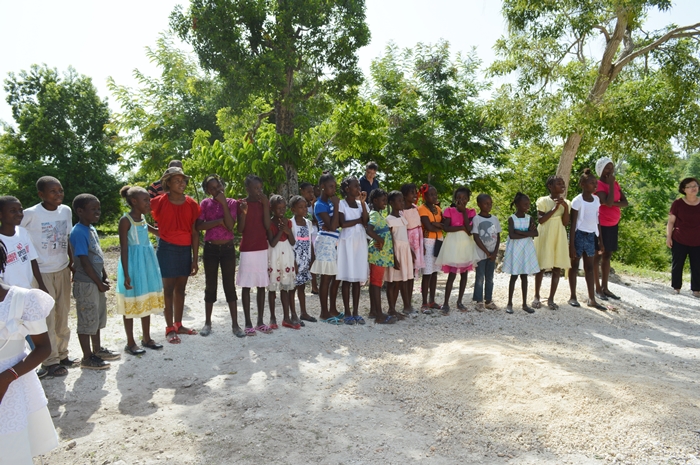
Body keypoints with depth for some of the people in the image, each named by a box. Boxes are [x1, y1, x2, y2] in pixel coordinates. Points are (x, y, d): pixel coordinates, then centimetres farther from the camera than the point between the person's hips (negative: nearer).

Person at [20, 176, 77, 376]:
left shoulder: (66, 211, 0)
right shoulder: (31, 214, -16)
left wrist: (72, 262, 5)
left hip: (63, 270, 5)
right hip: (42, 272, -5)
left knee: (63, 315, 14)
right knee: (47, 318, 3)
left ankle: (62, 354, 27)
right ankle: (50, 361, 15)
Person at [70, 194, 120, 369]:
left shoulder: (92, 229, 9)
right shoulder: (79, 232, -20)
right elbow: (85, 262, -20)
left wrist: (105, 278, 10)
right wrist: (99, 283, -13)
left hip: (96, 282, 9)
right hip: (86, 284, -9)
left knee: (97, 318, 19)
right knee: (87, 321, 2)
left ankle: (97, 350, 33)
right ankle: (87, 358, 13)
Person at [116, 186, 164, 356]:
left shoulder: (143, 218, 8)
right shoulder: (125, 220, -13)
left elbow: (156, 231, 29)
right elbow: (124, 248, -15)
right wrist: (126, 274, -19)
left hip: (147, 262, 8)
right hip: (133, 262, -8)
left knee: (147, 301, 13)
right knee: (132, 303, 2)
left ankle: (146, 338, 24)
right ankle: (130, 343, 12)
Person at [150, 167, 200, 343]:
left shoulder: (191, 204, 1)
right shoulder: (160, 201, -7)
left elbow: (195, 233, 3)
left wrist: (195, 259, 2)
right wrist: (157, 231, -7)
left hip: (185, 249, 3)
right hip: (167, 249, -3)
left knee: (181, 288, 12)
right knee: (169, 288, 1)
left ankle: (178, 324, 23)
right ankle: (170, 329, 8)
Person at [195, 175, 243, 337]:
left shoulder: (231, 203, 0)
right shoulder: (205, 203, 1)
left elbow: (230, 225, -14)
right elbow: (198, 226, -10)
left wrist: (224, 204, -14)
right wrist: (219, 221, -15)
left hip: (228, 248, 0)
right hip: (210, 248, 0)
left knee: (230, 285, 2)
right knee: (210, 285, 8)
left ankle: (235, 324, 7)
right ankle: (208, 322, 20)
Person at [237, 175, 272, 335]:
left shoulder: (264, 203, 6)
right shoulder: (241, 204, -3)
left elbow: (267, 226, -5)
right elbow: (240, 230, -6)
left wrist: (265, 205, -10)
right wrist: (243, 213, -21)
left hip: (262, 248, 4)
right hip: (247, 249, -3)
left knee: (262, 285, 6)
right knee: (246, 286, 1)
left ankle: (260, 322, 14)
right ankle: (248, 323, 6)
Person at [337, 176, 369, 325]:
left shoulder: (361, 204, 12)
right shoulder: (341, 203, -2)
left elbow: (366, 222, -3)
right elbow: (342, 224, -13)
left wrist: (363, 203, -5)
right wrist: (358, 220, -4)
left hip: (360, 241, 5)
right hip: (347, 241, -5)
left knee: (357, 278, 6)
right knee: (347, 277, -3)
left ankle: (355, 312, 11)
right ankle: (347, 313, 4)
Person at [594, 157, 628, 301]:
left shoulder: (615, 183, 10)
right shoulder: (598, 185, -13)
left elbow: (625, 202, 4)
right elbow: (608, 203, -25)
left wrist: (614, 204, -16)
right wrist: (611, 184, -18)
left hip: (613, 224, 8)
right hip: (602, 224, -8)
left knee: (607, 255, 11)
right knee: (598, 255, 0)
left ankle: (605, 288, 18)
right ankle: (598, 289, 5)